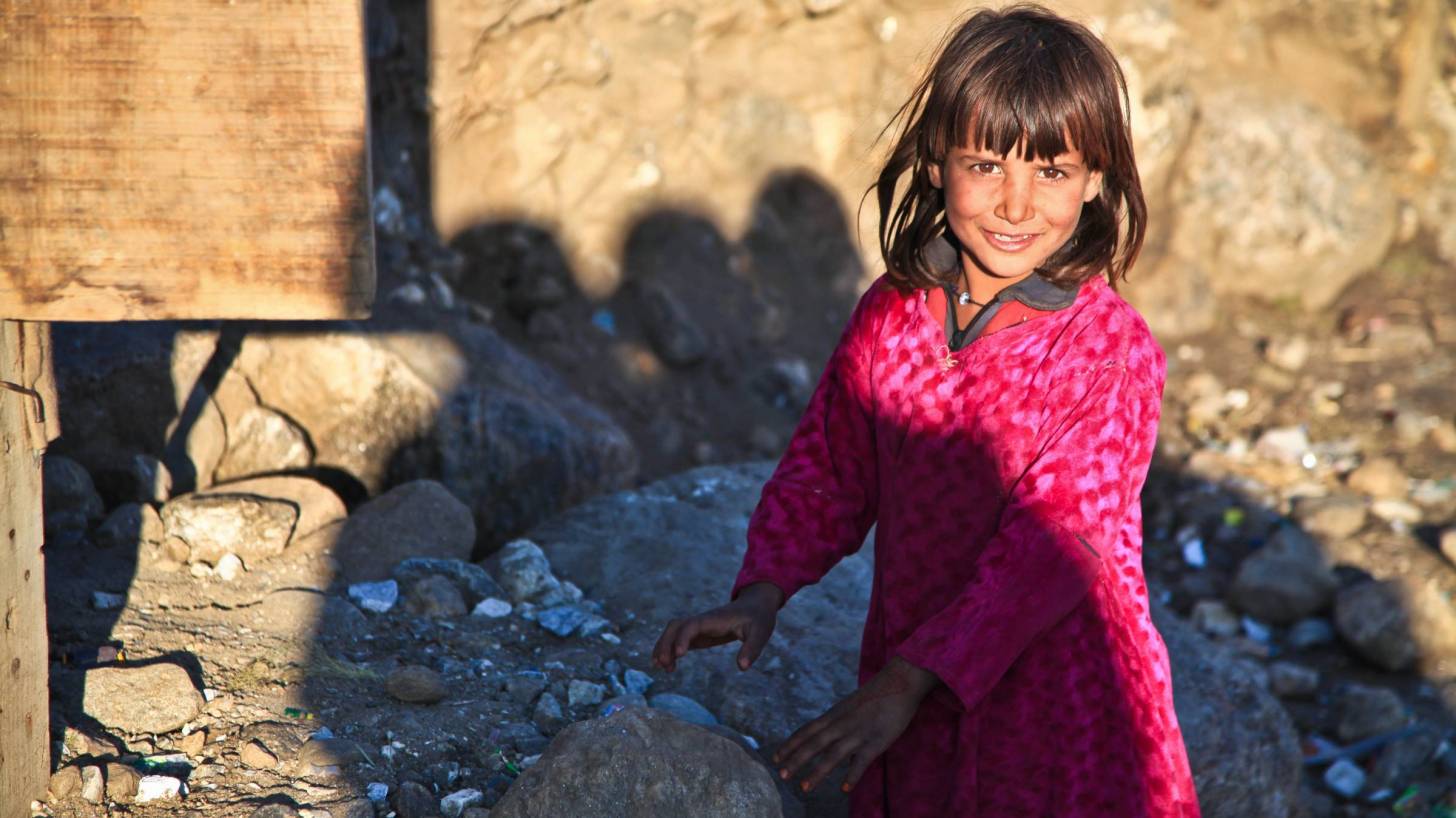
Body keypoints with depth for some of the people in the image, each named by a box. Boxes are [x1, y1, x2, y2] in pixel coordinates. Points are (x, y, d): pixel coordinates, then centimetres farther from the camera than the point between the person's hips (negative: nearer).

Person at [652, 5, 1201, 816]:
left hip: (1060, 710, -4)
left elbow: (1051, 548, -22)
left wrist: (906, 685, -28)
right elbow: (827, 470, 6)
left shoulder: (1115, 353, -17)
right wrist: (763, 592, -11)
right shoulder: (891, 314, -2)